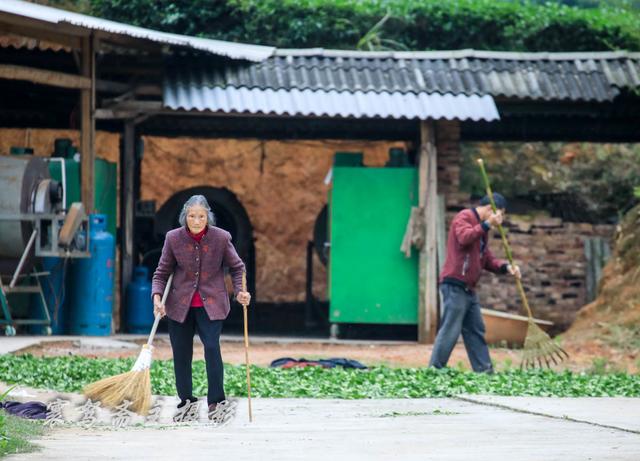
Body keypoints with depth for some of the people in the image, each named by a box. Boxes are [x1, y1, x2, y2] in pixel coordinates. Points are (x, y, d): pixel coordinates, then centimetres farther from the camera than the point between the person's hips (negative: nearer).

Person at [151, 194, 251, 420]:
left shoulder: (221, 237, -8)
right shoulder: (173, 238, -5)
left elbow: (236, 267, 5)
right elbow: (162, 272, 2)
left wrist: (240, 291, -12)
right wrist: (157, 296, -14)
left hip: (211, 304, -2)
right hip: (180, 305, 2)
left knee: (211, 346, -18)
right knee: (181, 353, 6)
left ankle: (217, 399, -10)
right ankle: (186, 400, 21)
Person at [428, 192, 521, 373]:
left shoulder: (481, 227, 23)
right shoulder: (464, 217, -6)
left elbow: (487, 259, 22)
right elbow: (464, 238, -26)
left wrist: (505, 267, 5)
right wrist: (487, 224, -26)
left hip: (468, 289, 10)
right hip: (455, 285, -10)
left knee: (476, 331, 10)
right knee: (450, 331, -11)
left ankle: (484, 370, 13)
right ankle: (435, 369, -9)